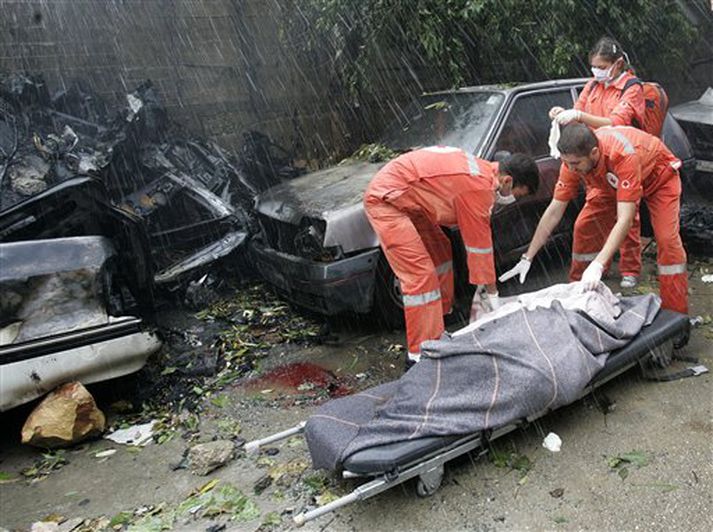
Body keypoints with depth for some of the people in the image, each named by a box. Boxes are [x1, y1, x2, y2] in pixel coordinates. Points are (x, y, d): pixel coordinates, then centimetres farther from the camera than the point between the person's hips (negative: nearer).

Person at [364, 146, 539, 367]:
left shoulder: (485, 172, 7)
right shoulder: (478, 187, -23)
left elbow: (478, 236, 12)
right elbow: (479, 244, -16)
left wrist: (483, 284, 15)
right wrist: (491, 292, -4)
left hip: (407, 199, 11)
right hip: (385, 199, -11)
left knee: (441, 255, 17)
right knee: (421, 275, -14)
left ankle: (435, 332, 27)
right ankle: (420, 355, -6)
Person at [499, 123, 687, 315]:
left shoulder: (624, 155, -45)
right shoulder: (573, 159, -28)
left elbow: (624, 219, -47)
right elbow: (554, 211, -21)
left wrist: (598, 265, -56)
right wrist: (527, 258, -21)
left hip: (659, 176, -5)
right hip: (613, 183, 5)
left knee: (667, 239, -19)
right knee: (584, 227, -7)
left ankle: (676, 315, -7)